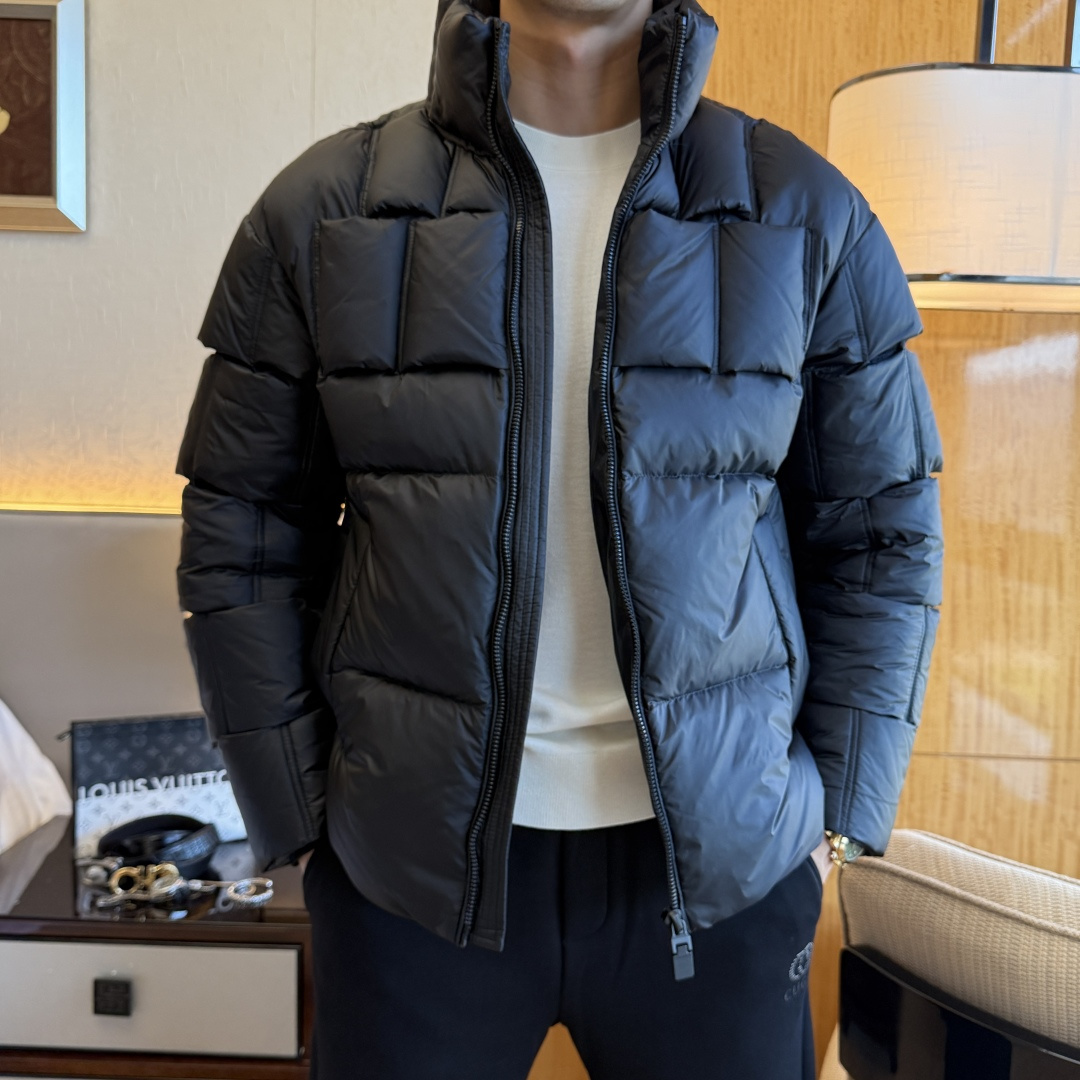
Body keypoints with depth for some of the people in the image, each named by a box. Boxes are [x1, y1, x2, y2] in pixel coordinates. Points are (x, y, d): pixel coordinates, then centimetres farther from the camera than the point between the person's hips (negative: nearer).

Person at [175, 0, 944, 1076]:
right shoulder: (322, 209, -2)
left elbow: (882, 538, 3)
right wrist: (301, 819, -1)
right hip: (411, 861, 0)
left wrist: (836, 817, 1)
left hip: (721, 858, 1)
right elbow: (240, 541, 0)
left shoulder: (811, 216, 0)